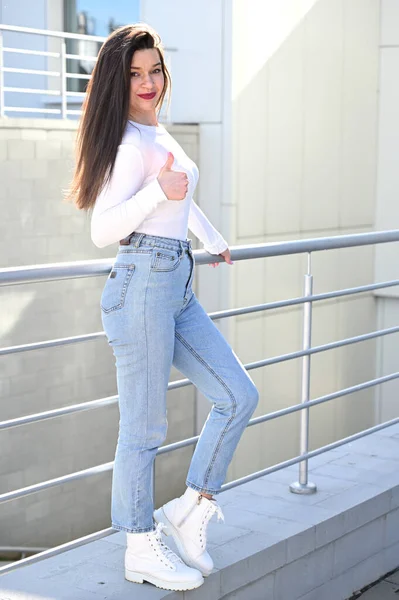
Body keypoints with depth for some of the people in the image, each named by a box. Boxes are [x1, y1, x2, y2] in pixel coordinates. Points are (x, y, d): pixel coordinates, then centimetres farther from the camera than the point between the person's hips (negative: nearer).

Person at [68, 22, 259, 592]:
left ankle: (191, 510, 18)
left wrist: (215, 241, 48)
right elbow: (102, 230, -17)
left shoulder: (159, 133, 17)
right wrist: (159, 190, -29)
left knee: (239, 397, 8)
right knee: (144, 428, 0)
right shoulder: (129, 143, -10)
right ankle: (142, 549, 14)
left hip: (179, 289, 9)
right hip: (143, 285, -9)